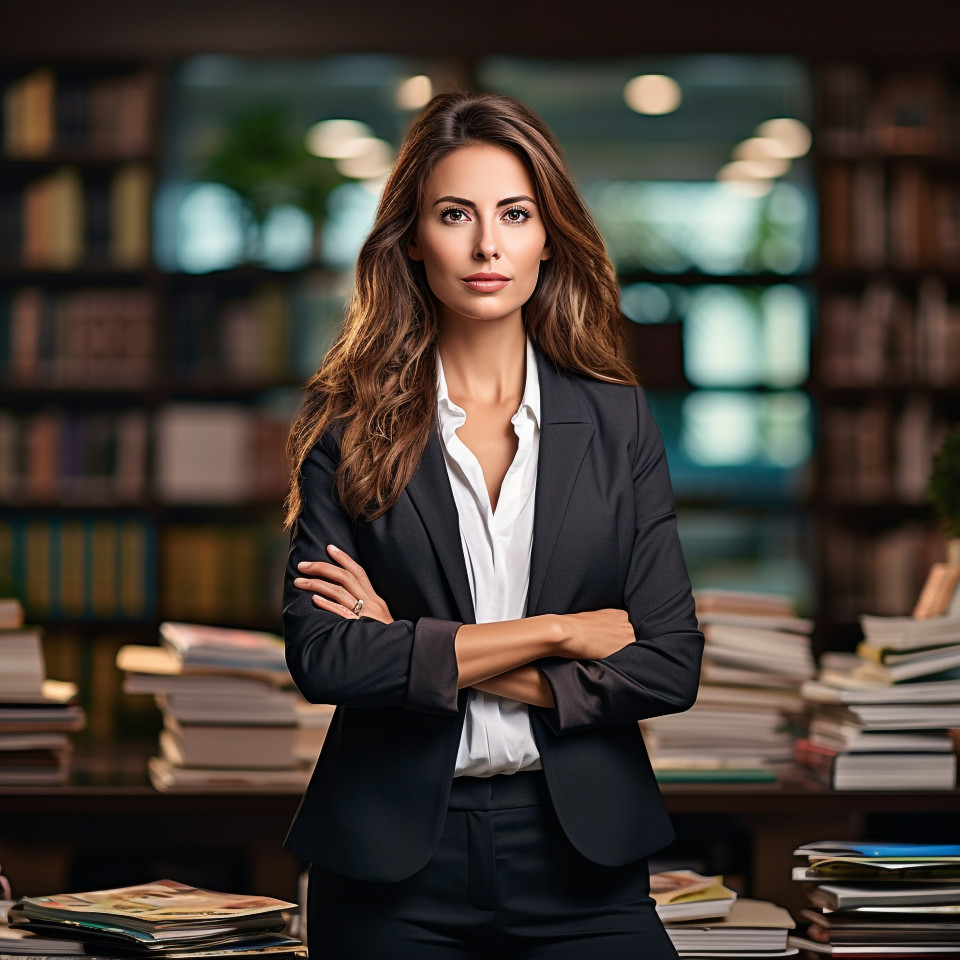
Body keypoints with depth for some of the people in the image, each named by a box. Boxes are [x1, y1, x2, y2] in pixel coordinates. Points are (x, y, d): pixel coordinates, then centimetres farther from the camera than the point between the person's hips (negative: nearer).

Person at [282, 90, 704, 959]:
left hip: (579, 858, 1)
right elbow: (321, 657, -11)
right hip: (395, 863, -1)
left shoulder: (618, 420, 3)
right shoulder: (348, 425, -1)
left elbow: (671, 667, -4)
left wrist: (419, 656, -9)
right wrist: (556, 632, -11)